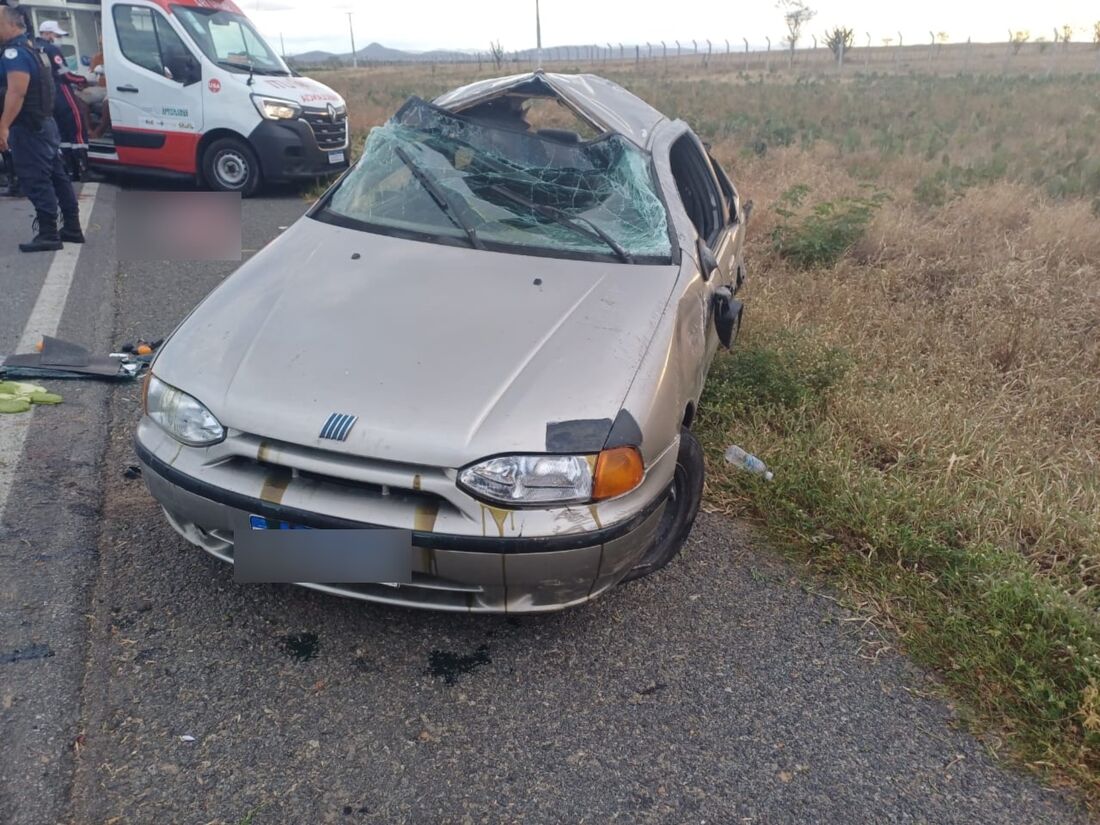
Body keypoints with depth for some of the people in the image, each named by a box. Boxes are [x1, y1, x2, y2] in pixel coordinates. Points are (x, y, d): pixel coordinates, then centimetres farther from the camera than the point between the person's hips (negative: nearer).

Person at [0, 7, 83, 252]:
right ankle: (72, 228, 18)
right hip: (44, 122, 10)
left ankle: (48, 234, -8)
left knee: (36, 181, -8)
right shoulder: (30, 48, 18)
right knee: (57, 177, 12)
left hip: (29, 127, -10)